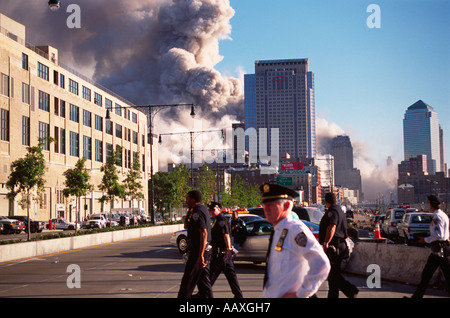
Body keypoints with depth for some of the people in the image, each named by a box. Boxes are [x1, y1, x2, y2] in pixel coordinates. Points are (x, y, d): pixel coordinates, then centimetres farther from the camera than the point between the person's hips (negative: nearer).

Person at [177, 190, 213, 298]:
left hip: (198, 250, -10)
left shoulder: (197, 212, -16)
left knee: (188, 281, -4)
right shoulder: (203, 209, 16)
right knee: (204, 279, 12)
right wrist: (189, 212, 12)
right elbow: (186, 226, 24)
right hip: (205, 249, 10)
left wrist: (200, 256, -28)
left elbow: (204, 233, -25)